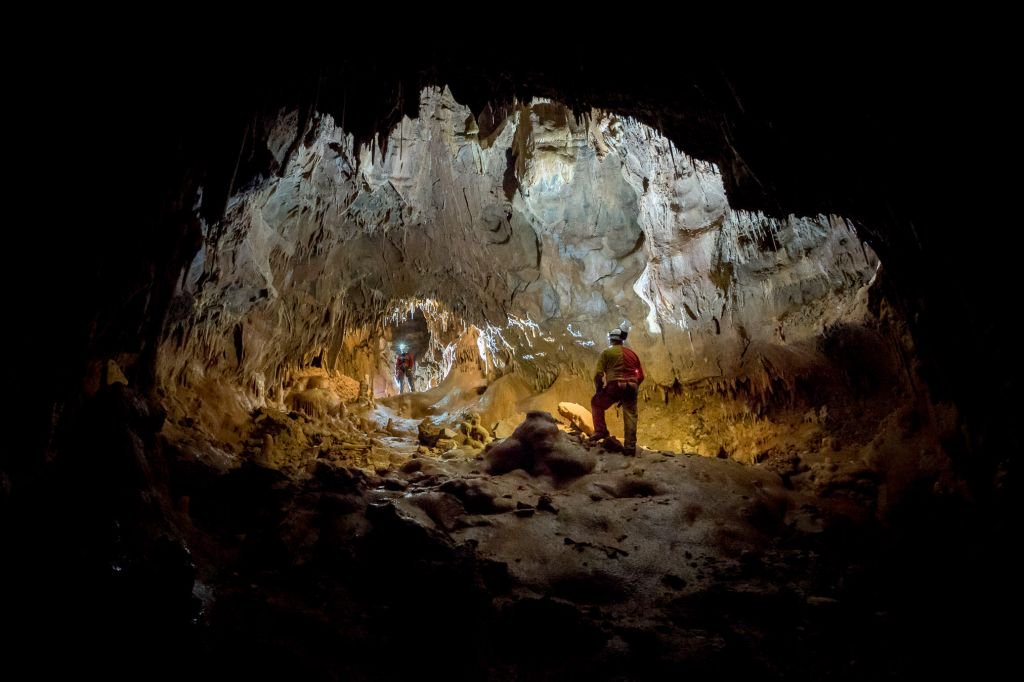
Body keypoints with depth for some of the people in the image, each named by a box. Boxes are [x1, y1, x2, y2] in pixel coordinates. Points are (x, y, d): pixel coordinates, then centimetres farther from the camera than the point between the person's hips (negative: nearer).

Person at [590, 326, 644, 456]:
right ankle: (630, 446, 0)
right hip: (631, 387, 3)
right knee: (630, 416, 4)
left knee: (596, 403, 20)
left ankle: (601, 431, 9)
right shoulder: (632, 353, 19)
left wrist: (598, 390, 9)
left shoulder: (607, 353, 6)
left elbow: (598, 374, -4)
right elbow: (641, 376, 20)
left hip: (614, 386, -3)